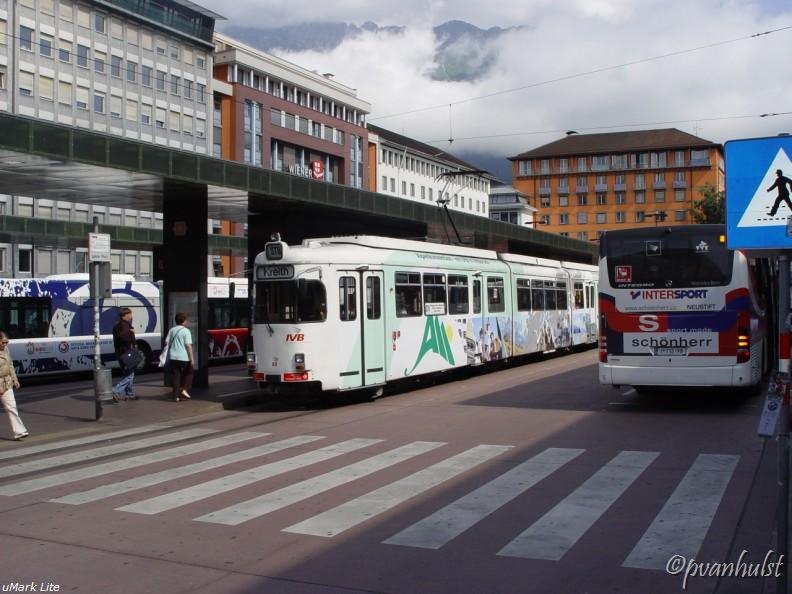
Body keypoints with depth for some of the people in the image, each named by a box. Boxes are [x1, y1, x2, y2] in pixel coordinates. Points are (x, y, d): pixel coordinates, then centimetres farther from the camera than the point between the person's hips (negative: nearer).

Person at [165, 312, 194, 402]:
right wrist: (192, 358, -11)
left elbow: (166, 342, 9)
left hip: (173, 357, 5)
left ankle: (176, 396, 7)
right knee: (188, 373, 17)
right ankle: (184, 389, 5)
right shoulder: (186, 331, -8)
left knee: (175, 375, 7)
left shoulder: (172, 330, 8)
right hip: (184, 357, -4)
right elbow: (188, 345, -13)